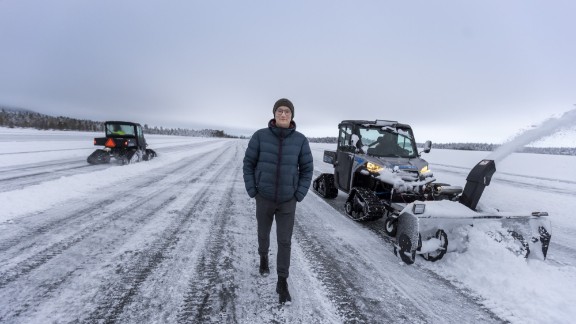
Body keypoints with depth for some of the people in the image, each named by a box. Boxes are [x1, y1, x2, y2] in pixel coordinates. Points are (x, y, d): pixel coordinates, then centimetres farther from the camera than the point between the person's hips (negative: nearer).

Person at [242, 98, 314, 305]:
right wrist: (252, 192, -8)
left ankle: (282, 283, 18)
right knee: (264, 233, 20)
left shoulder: (300, 140, -9)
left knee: (284, 241, 2)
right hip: (264, 198, 1)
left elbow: (307, 169, -1)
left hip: (287, 201, 0)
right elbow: (248, 164, -4)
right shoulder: (260, 136, -12)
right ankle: (263, 258, 52)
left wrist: (299, 195, -7)